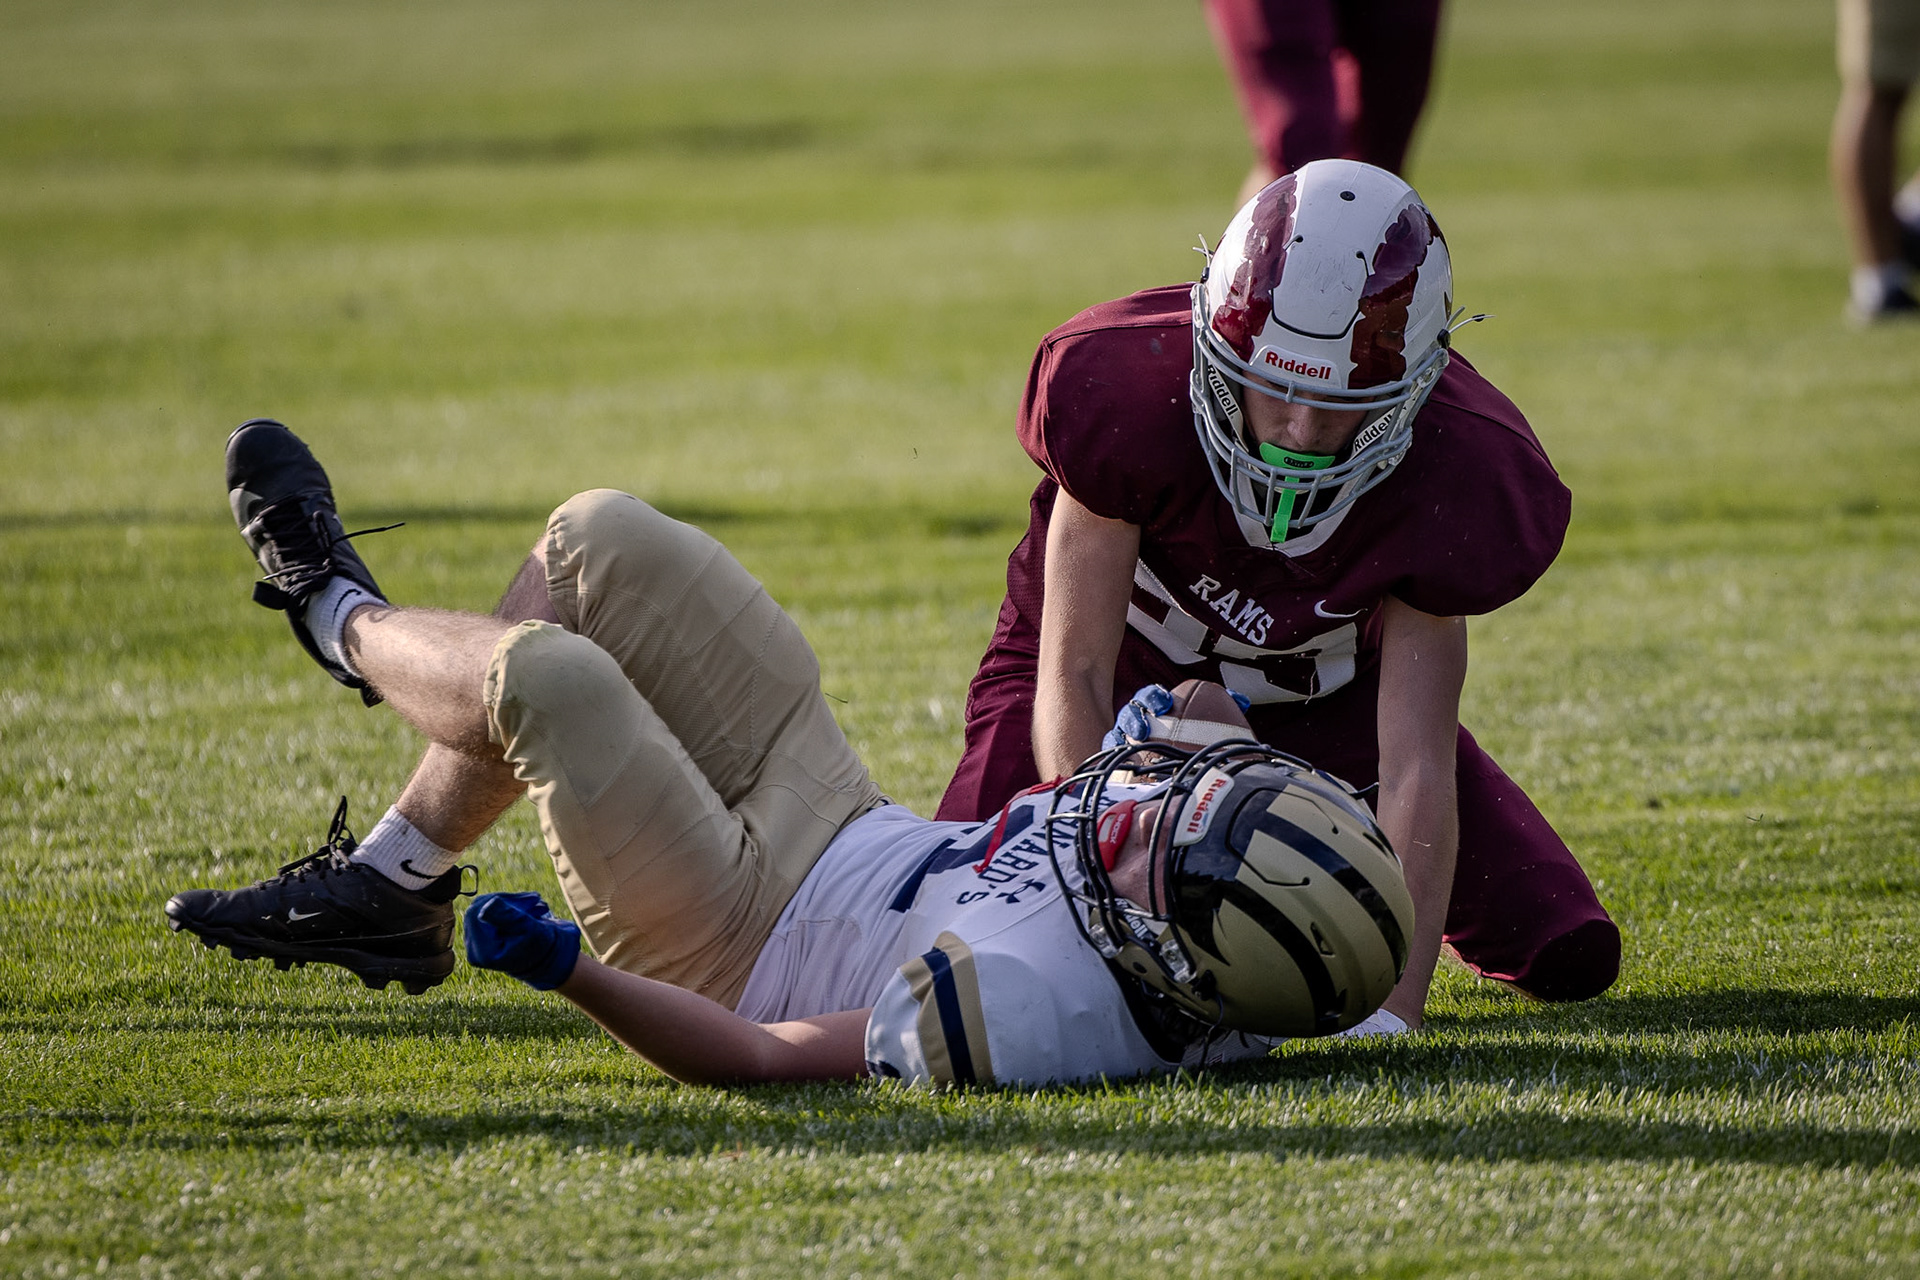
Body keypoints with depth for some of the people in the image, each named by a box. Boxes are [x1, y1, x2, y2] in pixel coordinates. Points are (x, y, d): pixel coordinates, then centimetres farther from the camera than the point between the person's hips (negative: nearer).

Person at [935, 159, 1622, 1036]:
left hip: (1326, 701, 1)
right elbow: (1074, 679, -29)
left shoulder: (1447, 480, -30)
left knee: (1568, 956, -8)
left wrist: (1394, 1013, -41)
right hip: (1128, 672, -1)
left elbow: (1416, 771, -30)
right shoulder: (1129, 393, -35)